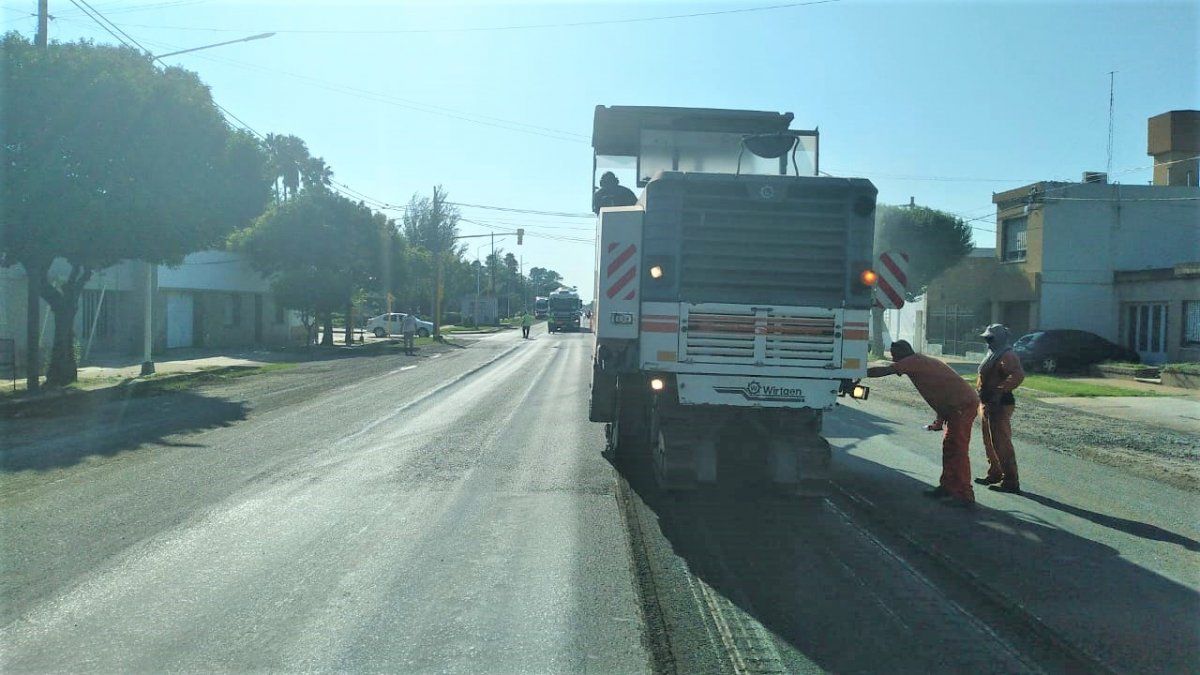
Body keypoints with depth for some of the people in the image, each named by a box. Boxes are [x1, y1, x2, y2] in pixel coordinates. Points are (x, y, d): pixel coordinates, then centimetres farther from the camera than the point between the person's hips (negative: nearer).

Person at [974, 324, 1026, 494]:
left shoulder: (1007, 356, -17)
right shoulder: (993, 355, 16)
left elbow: (1018, 375, -33)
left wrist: (1000, 390, -29)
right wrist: (983, 392, 13)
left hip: (1000, 406, -11)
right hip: (988, 405, 11)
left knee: (1001, 443, -9)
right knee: (990, 442, 19)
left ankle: (1011, 482, -4)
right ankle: (994, 474, 31)